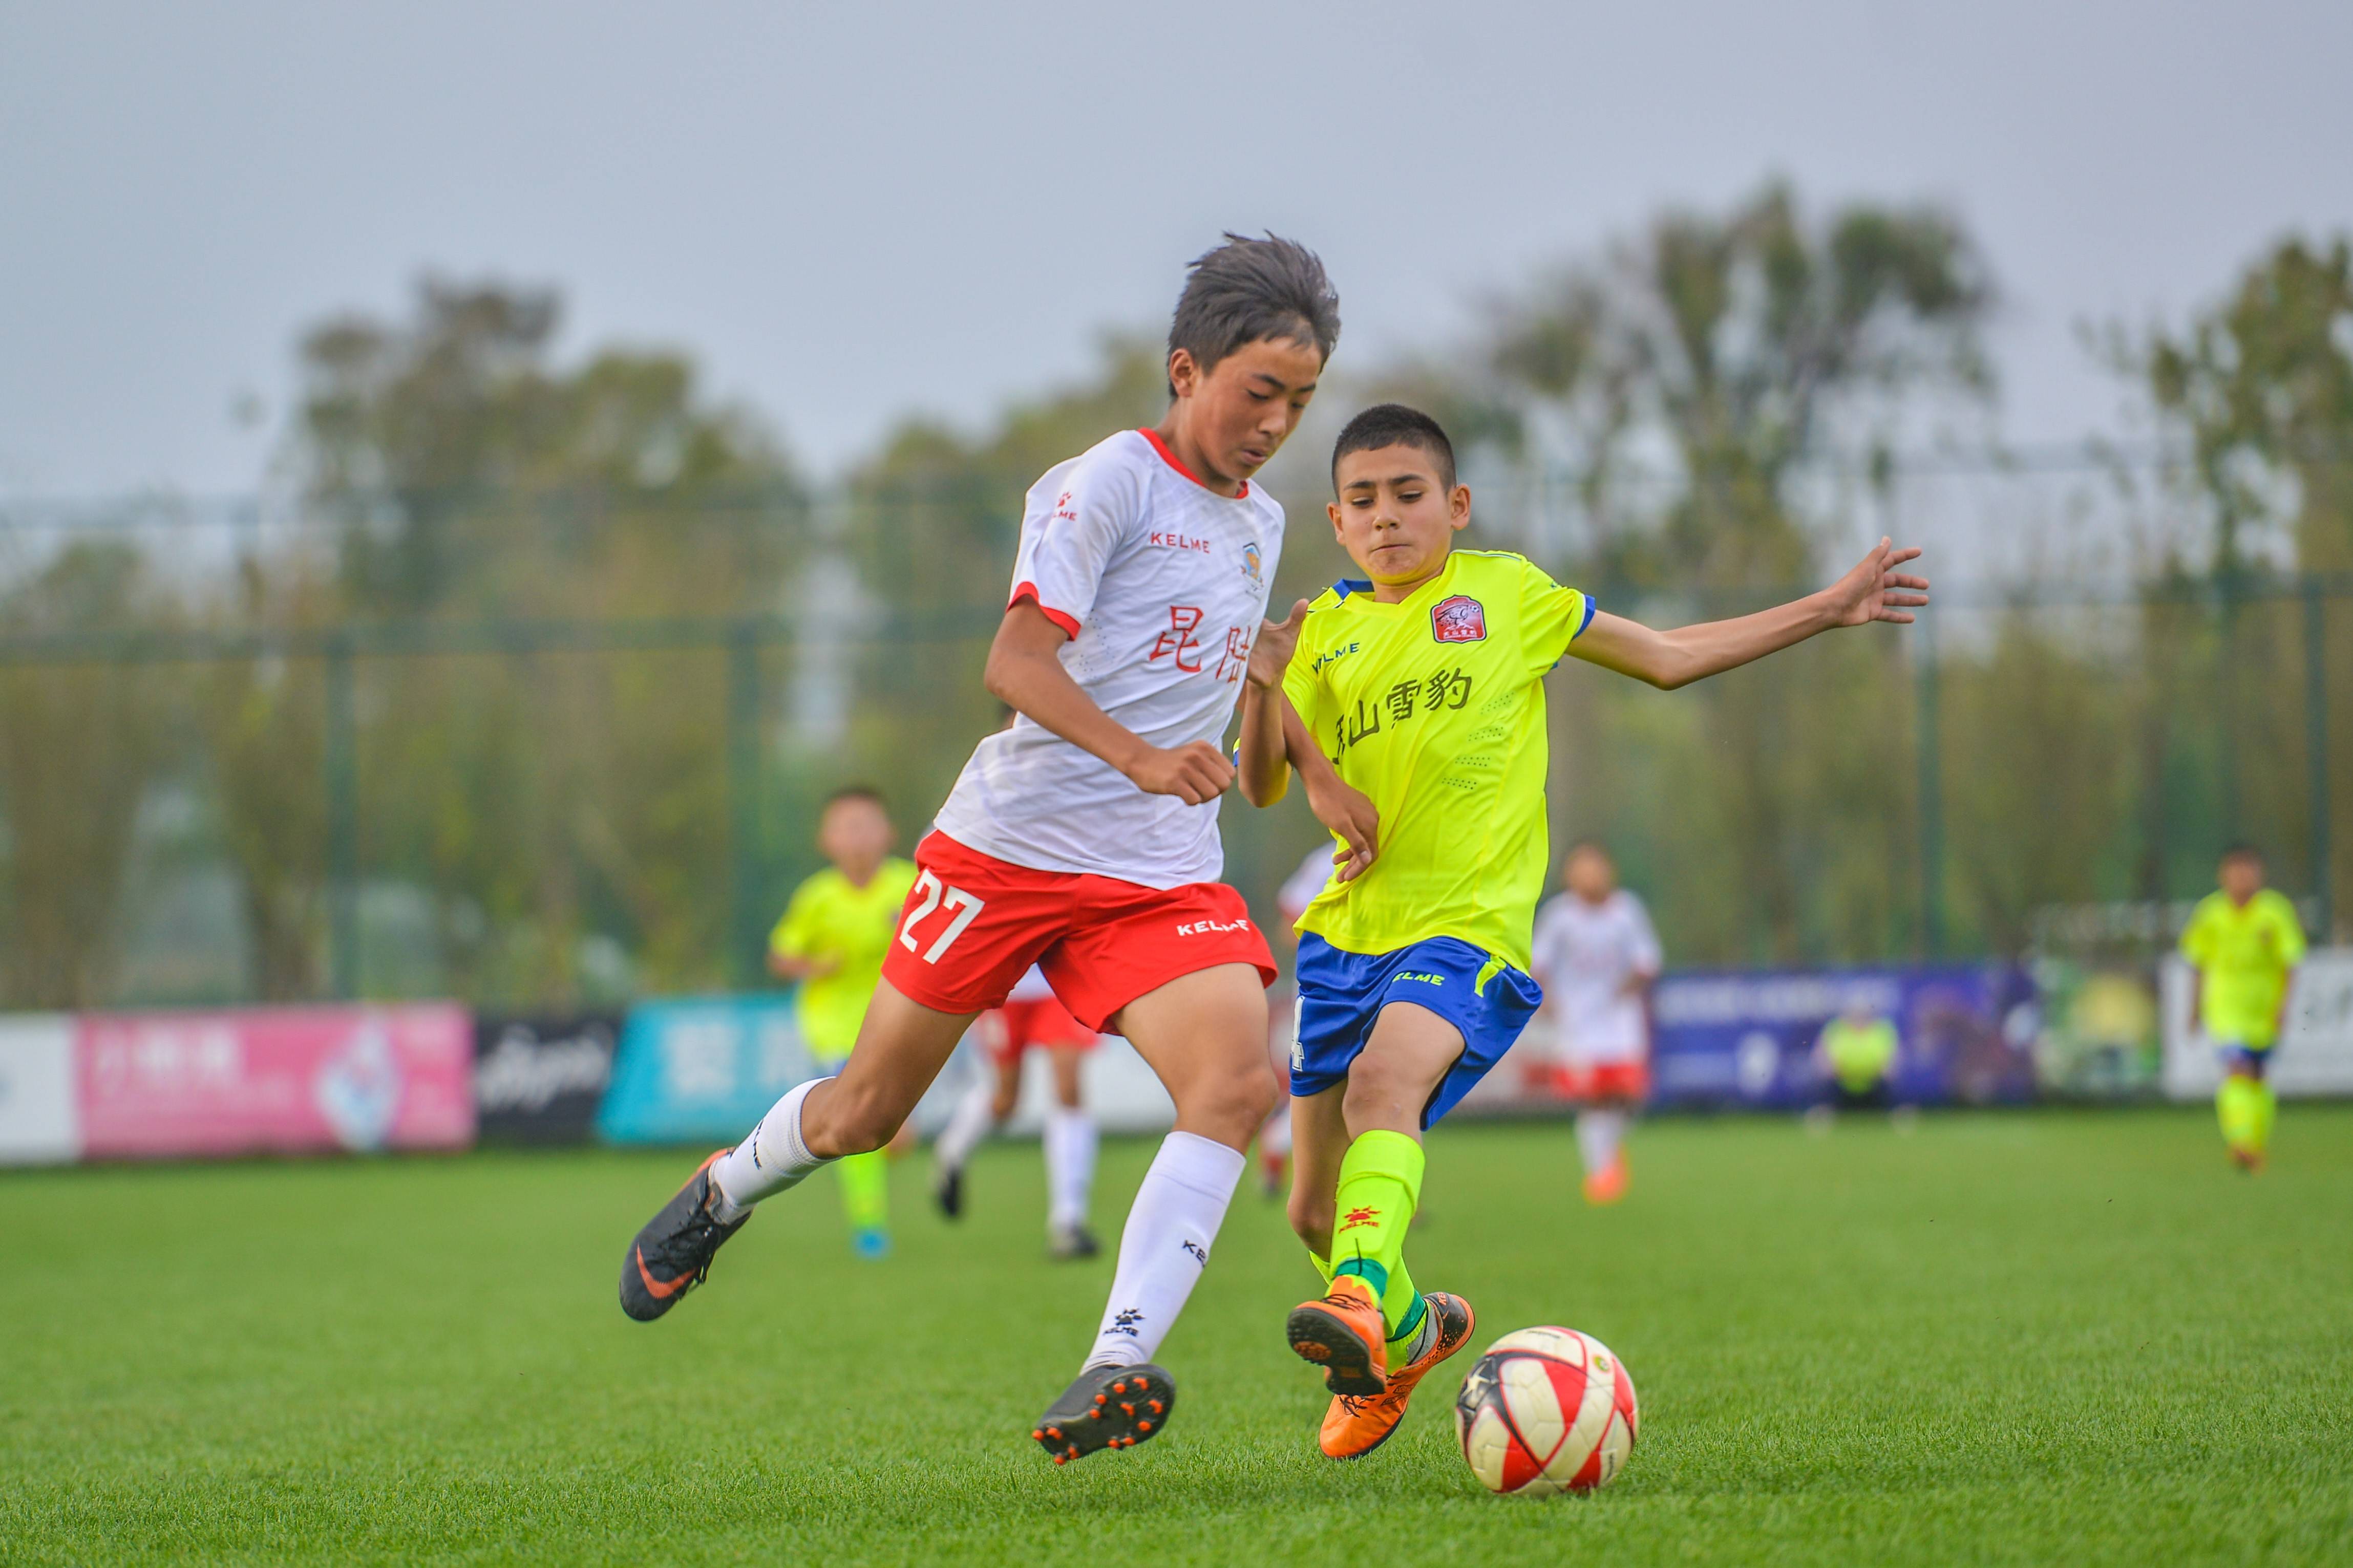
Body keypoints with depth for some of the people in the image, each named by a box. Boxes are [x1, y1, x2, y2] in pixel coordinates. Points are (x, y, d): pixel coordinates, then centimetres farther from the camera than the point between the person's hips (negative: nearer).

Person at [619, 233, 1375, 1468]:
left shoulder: (1259, 524, 15)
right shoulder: (1108, 482, -9)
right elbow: (1016, 660, -22)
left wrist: (1316, 781, 34)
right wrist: (1141, 758, -34)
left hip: (1163, 877, 5)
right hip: (1011, 844, -5)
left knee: (1237, 1082, -24)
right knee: (863, 1113, 6)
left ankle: (1109, 1376, -30)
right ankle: (722, 1193, 41)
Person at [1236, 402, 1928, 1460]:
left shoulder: (1505, 593, 9)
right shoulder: (1325, 631, 13)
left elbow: (1666, 658, 18)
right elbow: (1263, 787, 7)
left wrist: (1826, 610, 16)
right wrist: (1260, 687, -13)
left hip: (1468, 923, -4)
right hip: (1348, 927, 4)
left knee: (1383, 1078, -35)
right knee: (1313, 1209, 7)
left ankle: (1361, 1294, -53)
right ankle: (1408, 1331, 35)